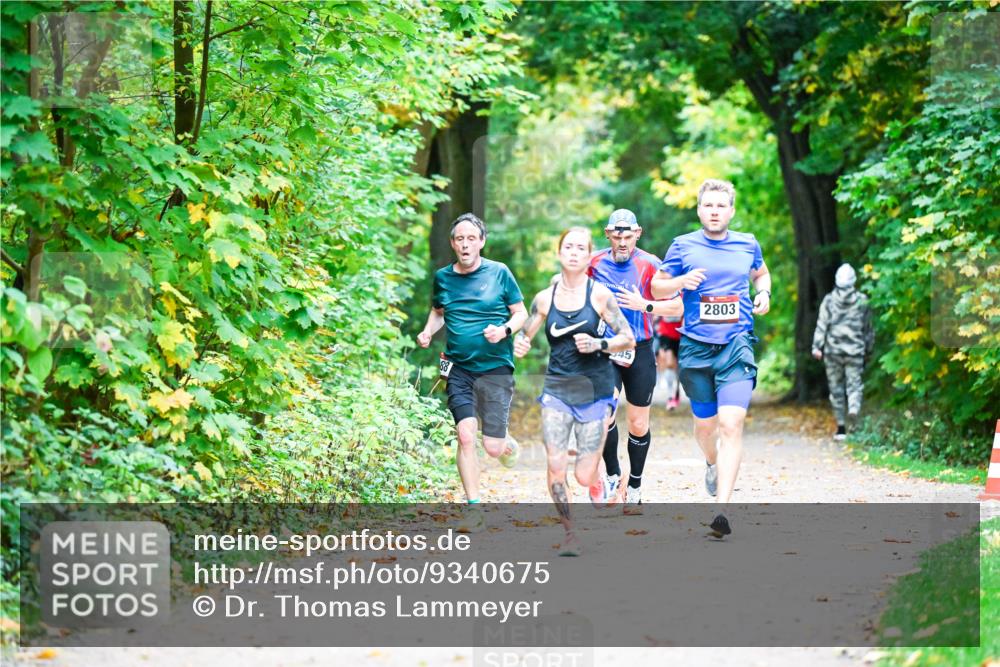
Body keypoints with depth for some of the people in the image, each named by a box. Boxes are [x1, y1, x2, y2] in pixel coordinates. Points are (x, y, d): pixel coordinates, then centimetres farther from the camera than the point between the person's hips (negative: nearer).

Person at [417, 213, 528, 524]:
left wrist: (504, 330, -16)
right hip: (459, 369, 2)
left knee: (493, 447, -2)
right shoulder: (443, 277, 5)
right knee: (465, 437, -10)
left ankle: (509, 446, 36)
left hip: (496, 369, -2)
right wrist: (428, 331, 2)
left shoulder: (499, 273, -4)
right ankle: (474, 507, -1)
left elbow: (521, 313, 3)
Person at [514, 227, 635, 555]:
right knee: (555, 467, -11)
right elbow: (525, 334, 16)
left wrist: (598, 344, -18)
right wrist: (519, 344, -7)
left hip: (594, 391, -2)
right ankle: (570, 533, 8)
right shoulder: (545, 299, 4)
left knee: (585, 477, -2)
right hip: (557, 390, 2)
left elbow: (629, 339, -1)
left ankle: (599, 473, 37)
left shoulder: (599, 295, -4)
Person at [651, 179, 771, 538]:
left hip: (737, 346, -1)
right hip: (696, 348, 1)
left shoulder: (748, 245, 7)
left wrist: (764, 294, 5)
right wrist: (682, 281, -12)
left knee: (732, 425, -15)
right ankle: (712, 463, 50)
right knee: (705, 424, 14)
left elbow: (760, 274, 27)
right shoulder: (683, 245, 2)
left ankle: (722, 508, -18)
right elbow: (657, 286, 8)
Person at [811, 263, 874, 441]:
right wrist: (869, 348, 19)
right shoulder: (862, 301, 3)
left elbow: (822, 325, -7)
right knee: (854, 382, 4)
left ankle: (841, 427, 11)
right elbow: (868, 327, 9)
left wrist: (817, 346, -7)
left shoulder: (829, 300, -1)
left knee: (836, 388, 8)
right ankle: (854, 406, -31)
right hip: (855, 350, 0)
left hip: (833, 350, 0)